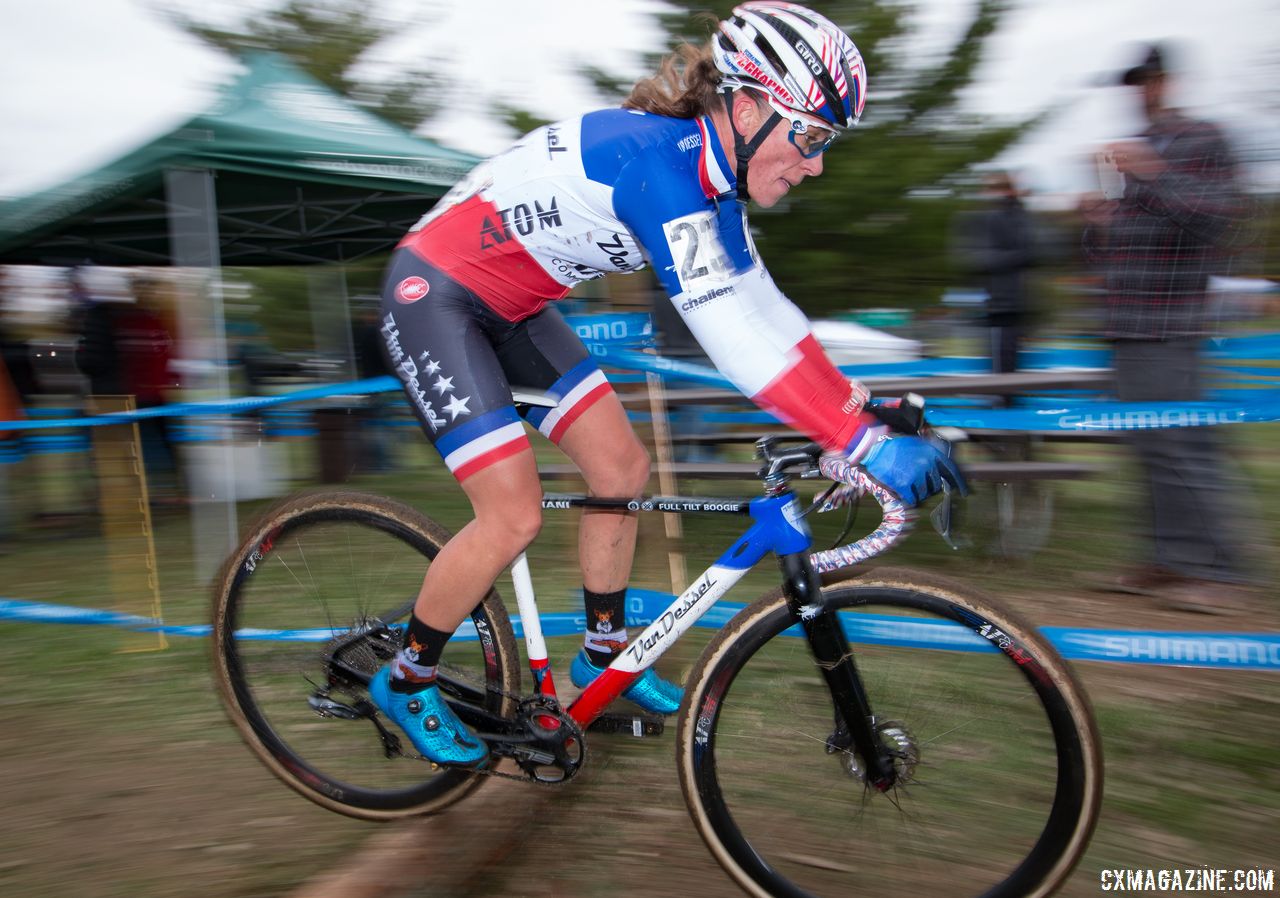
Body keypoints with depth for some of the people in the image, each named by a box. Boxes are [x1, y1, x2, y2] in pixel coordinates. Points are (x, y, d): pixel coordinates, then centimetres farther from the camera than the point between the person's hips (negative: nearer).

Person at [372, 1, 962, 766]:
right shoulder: (658, 160, -30)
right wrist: (864, 443, -38)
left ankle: (605, 653, 24)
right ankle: (406, 681, 12)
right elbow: (728, 331, -37)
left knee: (622, 465, 5)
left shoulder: (712, 173, -2)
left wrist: (859, 401, -3)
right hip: (433, 295, -9)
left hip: (509, 306, 9)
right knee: (514, 516, -12)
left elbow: (761, 304, 3)